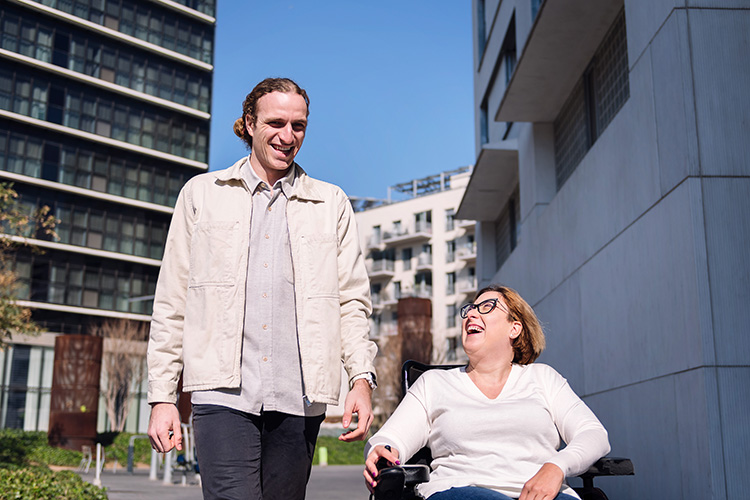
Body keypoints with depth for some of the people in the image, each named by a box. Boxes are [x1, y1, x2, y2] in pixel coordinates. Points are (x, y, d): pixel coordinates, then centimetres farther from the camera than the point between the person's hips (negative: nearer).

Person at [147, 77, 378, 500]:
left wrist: (362, 378, -4)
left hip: (299, 400, 2)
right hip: (223, 393, -1)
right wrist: (162, 396, 5)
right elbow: (171, 303, 11)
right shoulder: (202, 194, 13)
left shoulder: (332, 204, 15)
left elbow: (352, 300, 11)